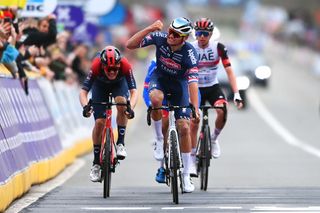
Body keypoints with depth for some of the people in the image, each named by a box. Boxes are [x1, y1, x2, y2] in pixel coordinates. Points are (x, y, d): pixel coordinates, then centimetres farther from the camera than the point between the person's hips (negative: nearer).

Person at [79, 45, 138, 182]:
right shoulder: (96, 66, -39)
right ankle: (96, 163, 3)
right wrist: (85, 106, -57)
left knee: (122, 104, -32)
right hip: (100, 85, 0)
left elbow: (133, 91, -39)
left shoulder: (125, 65, -38)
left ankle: (120, 143, -15)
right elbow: (83, 92, -37)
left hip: (119, 84, 0)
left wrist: (131, 107, -58)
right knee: (99, 122, -11)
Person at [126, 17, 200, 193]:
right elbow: (130, 45, -26)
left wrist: (195, 109, -47)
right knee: (156, 99, -37)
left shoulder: (189, 53, -30)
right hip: (160, 78, 1)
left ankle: (186, 176, 3)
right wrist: (149, 29, -38)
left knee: (184, 128, -9)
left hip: (179, 83, -1)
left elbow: (193, 82, -36)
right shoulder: (160, 38, -24)